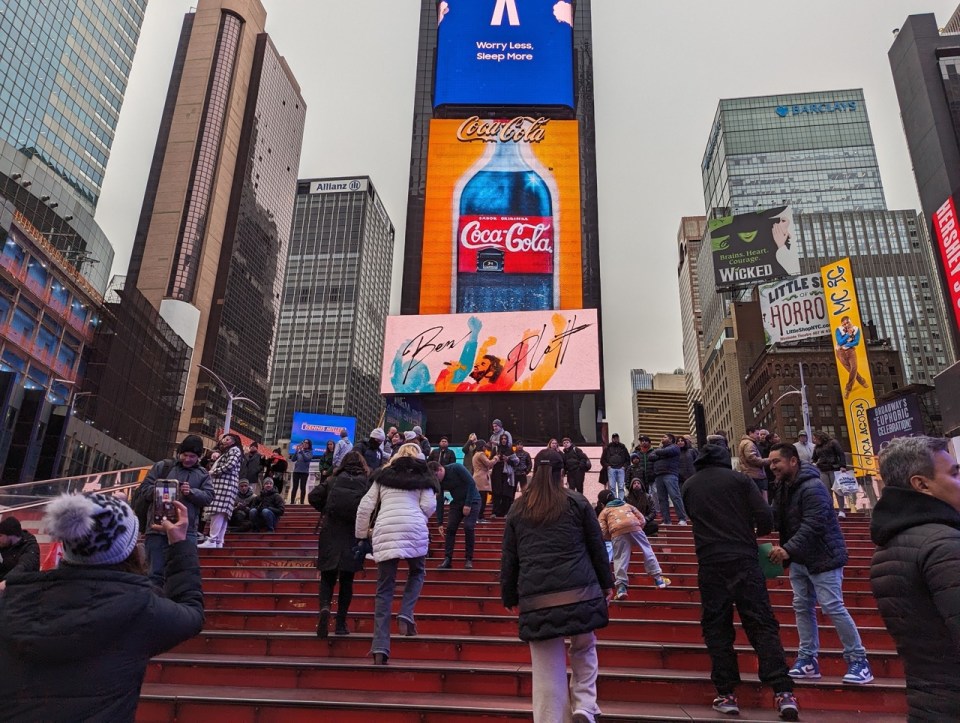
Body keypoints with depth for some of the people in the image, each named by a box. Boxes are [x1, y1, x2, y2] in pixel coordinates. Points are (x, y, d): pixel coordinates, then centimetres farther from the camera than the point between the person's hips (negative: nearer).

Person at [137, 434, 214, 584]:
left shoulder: (203, 474, 12)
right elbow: (144, 488, 5)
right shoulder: (162, 466, 9)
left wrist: (192, 492, -15)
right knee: (156, 573, 6)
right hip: (158, 528, 0)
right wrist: (161, 491, -13)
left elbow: (208, 496, 3)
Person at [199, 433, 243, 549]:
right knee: (221, 512, 2)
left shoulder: (234, 450, 3)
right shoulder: (225, 453, 33)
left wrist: (213, 472, -5)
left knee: (218, 511, -17)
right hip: (221, 484, 10)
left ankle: (212, 541, -24)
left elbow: (230, 465, -12)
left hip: (225, 483, -10)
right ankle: (218, 541, -2)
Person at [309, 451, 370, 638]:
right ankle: (341, 623, 10)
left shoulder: (333, 480, 6)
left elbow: (313, 497, -2)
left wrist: (325, 511, 12)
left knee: (327, 577, 9)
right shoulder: (367, 482, 2)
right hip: (354, 536, 0)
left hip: (330, 535, 0)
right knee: (347, 580, 11)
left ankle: (325, 607, -20)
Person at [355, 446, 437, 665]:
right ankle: (406, 615, 0)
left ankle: (380, 648, -1)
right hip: (413, 528, -1)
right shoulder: (422, 476, 18)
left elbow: (365, 507, 15)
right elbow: (429, 506, 4)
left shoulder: (383, 475, 23)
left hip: (384, 530, 1)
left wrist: (361, 534, 23)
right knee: (416, 573, 24)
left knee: (384, 588, 5)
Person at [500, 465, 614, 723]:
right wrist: (606, 583, 17)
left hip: (537, 599, 1)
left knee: (547, 668, 8)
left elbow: (509, 557, 13)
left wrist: (509, 596, 20)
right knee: (584, 648, 22)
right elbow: (597, 546, 8)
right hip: (579, 592, -1)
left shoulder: (517, 509, 11)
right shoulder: (576, 501, 5)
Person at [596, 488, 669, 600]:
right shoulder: (627, 505, 37)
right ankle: (658, 579, 19)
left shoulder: (604, 511, 27)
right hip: (634, 527, 2)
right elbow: (642, 520, 25)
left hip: (617, 531, -2)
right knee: (647, 550, 16)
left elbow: (602, 531, 11)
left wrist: (612, 537, 28)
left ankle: (621, 586, -7)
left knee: (620, 559, 2)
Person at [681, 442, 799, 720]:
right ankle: (783, 693, -2)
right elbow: (765, 517, -5)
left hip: (709, 564, 1)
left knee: (716, 629, 8)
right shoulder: (739, 479, 1)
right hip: (744, 560, -1)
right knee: (763, 625, 4)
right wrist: (756, 532, 14)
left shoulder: (688, 486, 10)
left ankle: (726, 695, 8)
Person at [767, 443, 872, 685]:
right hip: (799, 560, 9)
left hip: (823, 558, -9)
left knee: (833, 608, -5)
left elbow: (813, 526, -29)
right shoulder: (784, 488, 9)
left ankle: (858, 660, 10)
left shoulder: (812, 488, -22)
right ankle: (808, 660, 18)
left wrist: (788, 549, -34)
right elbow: (775, 518, 5)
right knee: (802, 607, 10)